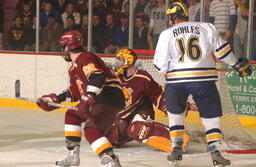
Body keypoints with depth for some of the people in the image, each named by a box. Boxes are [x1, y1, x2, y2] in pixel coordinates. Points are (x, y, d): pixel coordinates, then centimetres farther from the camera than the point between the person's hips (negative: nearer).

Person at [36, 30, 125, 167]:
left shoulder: (85, 58, -14)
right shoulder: (75, 66, 20)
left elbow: (97, 76, -31)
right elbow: (77, 90, 26)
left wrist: (89, 97, -40)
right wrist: (58, 98, 21)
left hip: (110, 96, -11)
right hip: (98, 98, 11)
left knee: (91, 130, -23)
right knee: (72, 115, 22)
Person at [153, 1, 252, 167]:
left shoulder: (166, 34, 6)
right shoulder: (206, 28, 6)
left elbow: (160, 65, 4)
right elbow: (222, 50, 8)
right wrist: (239, 64, 20)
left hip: (176, 80, 0)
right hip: (204, 79, 0)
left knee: (175, 113, 22)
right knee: (211, 115, 9)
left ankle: (177, 148, 15)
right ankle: (216, 152, -3)